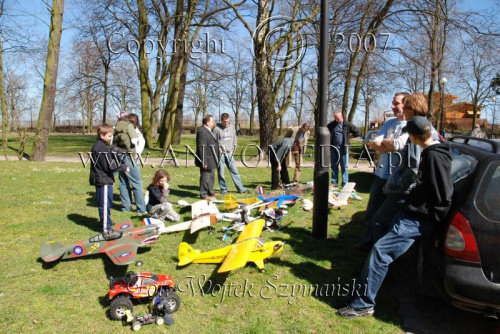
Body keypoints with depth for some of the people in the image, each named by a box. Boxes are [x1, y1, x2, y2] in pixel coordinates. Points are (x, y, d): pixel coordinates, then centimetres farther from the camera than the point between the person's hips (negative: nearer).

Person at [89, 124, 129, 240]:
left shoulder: (97, 146, 15)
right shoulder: (102, 148, -18)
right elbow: (110, 165, -20)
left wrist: (120, 166, 13)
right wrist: (124, 167, -8)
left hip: (101, 180, 10)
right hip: (104, 181, -10)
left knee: (104, 204, 22)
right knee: (105, 205, -10)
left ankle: (106, 222, 37)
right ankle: (107, 230, -9)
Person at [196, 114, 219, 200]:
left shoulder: (208, 131, 14)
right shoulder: (202, 131, -19)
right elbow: (202, 147, -23)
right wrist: (204, 161, -24)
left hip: (211, 160, 11)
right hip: (206, 160, -11)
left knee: (211, 177, 20)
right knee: (205, 177, -3)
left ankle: (210, 191, 33)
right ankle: (203, 194, 6)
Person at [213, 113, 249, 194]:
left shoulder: (232, 127, 8)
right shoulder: (217, 129, -5)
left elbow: (234, 139, 14)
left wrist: (233, 150, 6)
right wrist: (219, 150, -9)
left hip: (229, 153, 3)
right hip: (220, 153, -3)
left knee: (234, 171, 6)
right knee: (221, 173, 1)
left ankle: (241, 189, 9)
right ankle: (223, 190, 12)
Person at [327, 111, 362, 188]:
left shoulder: (347, 124, -3)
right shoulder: (331, 125, 6)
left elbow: (357, 133, 1)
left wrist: (349, 136, -1)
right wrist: (329, 139, 6)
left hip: (343, 148, -3)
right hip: (334, 148, 3)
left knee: (344, 166, 1)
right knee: (334, 166, 7)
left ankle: (345, 183, 6)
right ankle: (334, 183, 15)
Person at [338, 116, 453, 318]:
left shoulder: (435, 156, -20)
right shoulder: (431, 152, 10)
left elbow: (443, 197, -21)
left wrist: (433, 223, -14)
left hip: (417, 220, -11)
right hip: (411, 213, 11)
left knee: (380, 251, -16)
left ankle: (364, 304, -9)